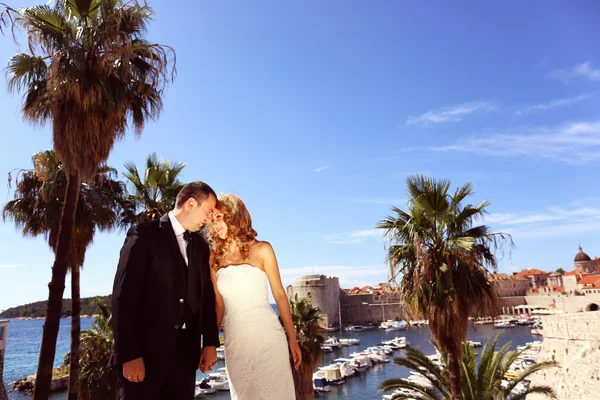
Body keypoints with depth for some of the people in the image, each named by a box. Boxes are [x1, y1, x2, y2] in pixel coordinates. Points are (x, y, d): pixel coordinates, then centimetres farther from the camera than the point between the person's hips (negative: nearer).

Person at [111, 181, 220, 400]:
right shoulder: (145, 233, -5)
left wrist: (210, 342, 7)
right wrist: (129, 354, -15)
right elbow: (124, 294, -11)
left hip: (186, 351, 5)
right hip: (146, 349, -5)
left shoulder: (200, 246, 12)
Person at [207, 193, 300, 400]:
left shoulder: (262, 249, -1)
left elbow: (279, 294, 1)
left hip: (266, 334, -2)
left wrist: (292, 339, 0)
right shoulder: (214, 258, 6)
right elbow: (218, 304, 8)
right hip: (234, 340, 3)